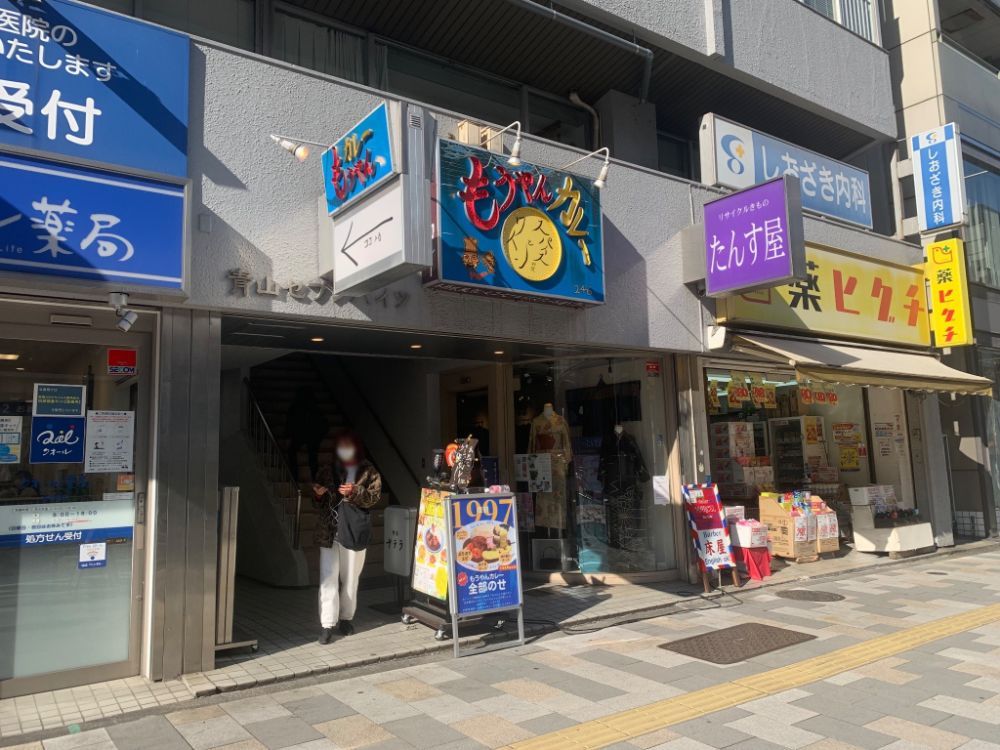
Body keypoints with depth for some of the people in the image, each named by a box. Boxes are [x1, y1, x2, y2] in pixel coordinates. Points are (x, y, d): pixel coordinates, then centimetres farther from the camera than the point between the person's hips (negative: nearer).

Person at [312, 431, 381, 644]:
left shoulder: (369, 472, 6)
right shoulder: (329, 472, 16)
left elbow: (375, 496, -6)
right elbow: (321, 503, 22)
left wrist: (355, 492, -21)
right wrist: (319, 494, -1)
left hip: (354, 531, -2)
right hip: (329, 531, 2)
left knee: (350, 578, 8)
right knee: (328, 578, -4)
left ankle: (346, 618, 24)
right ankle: (327, 624, -1)